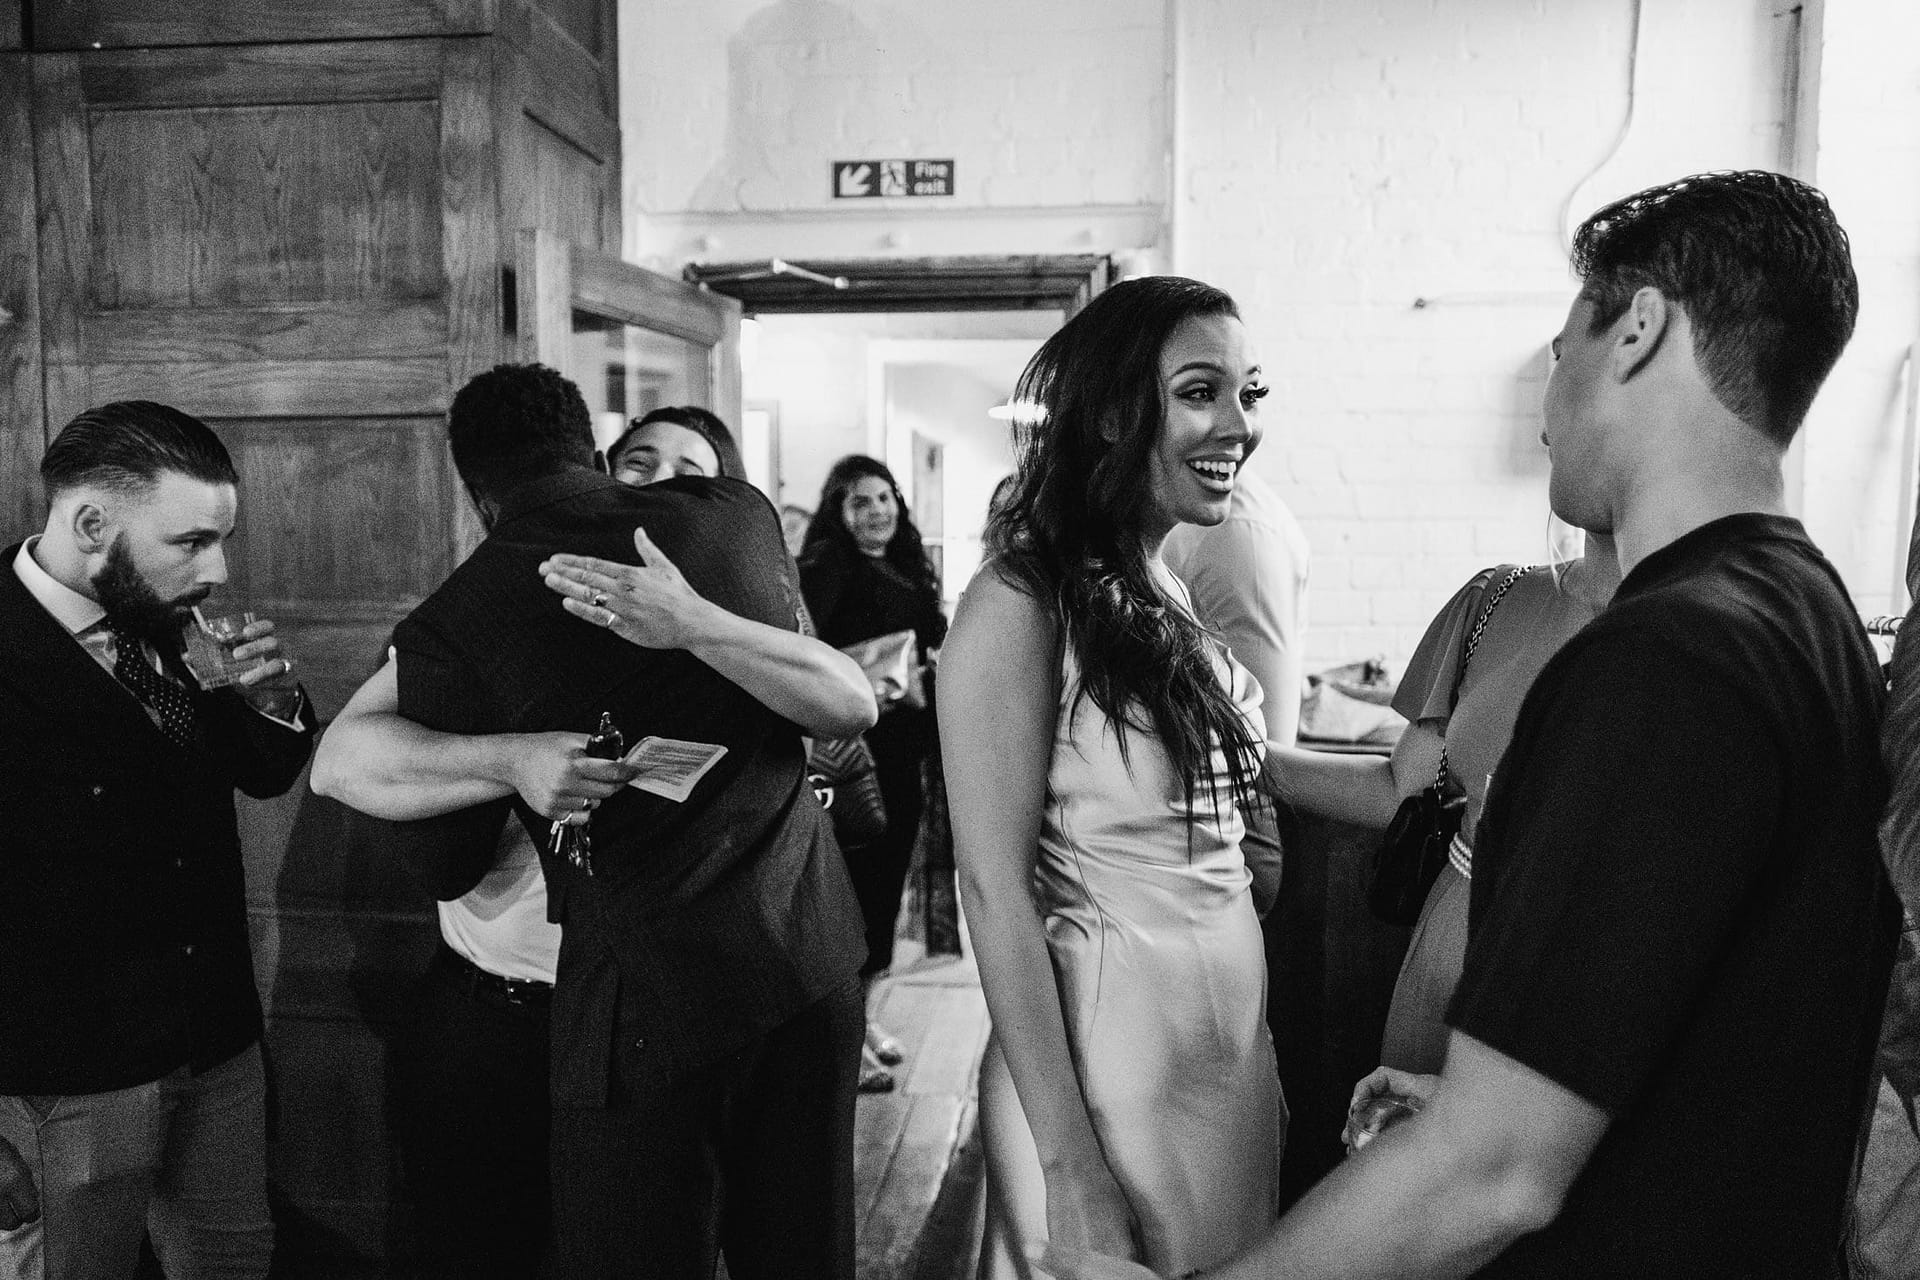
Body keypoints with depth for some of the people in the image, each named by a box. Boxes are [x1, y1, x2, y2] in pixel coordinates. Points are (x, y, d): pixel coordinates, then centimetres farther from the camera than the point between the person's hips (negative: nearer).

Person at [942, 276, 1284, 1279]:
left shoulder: (1168, 595, 6)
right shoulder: (1023, 605, -17)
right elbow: (995, 891, -19)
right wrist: (1069, 1166, -20)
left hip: (1235, 1035, 8)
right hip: (1108, 1052, -8)